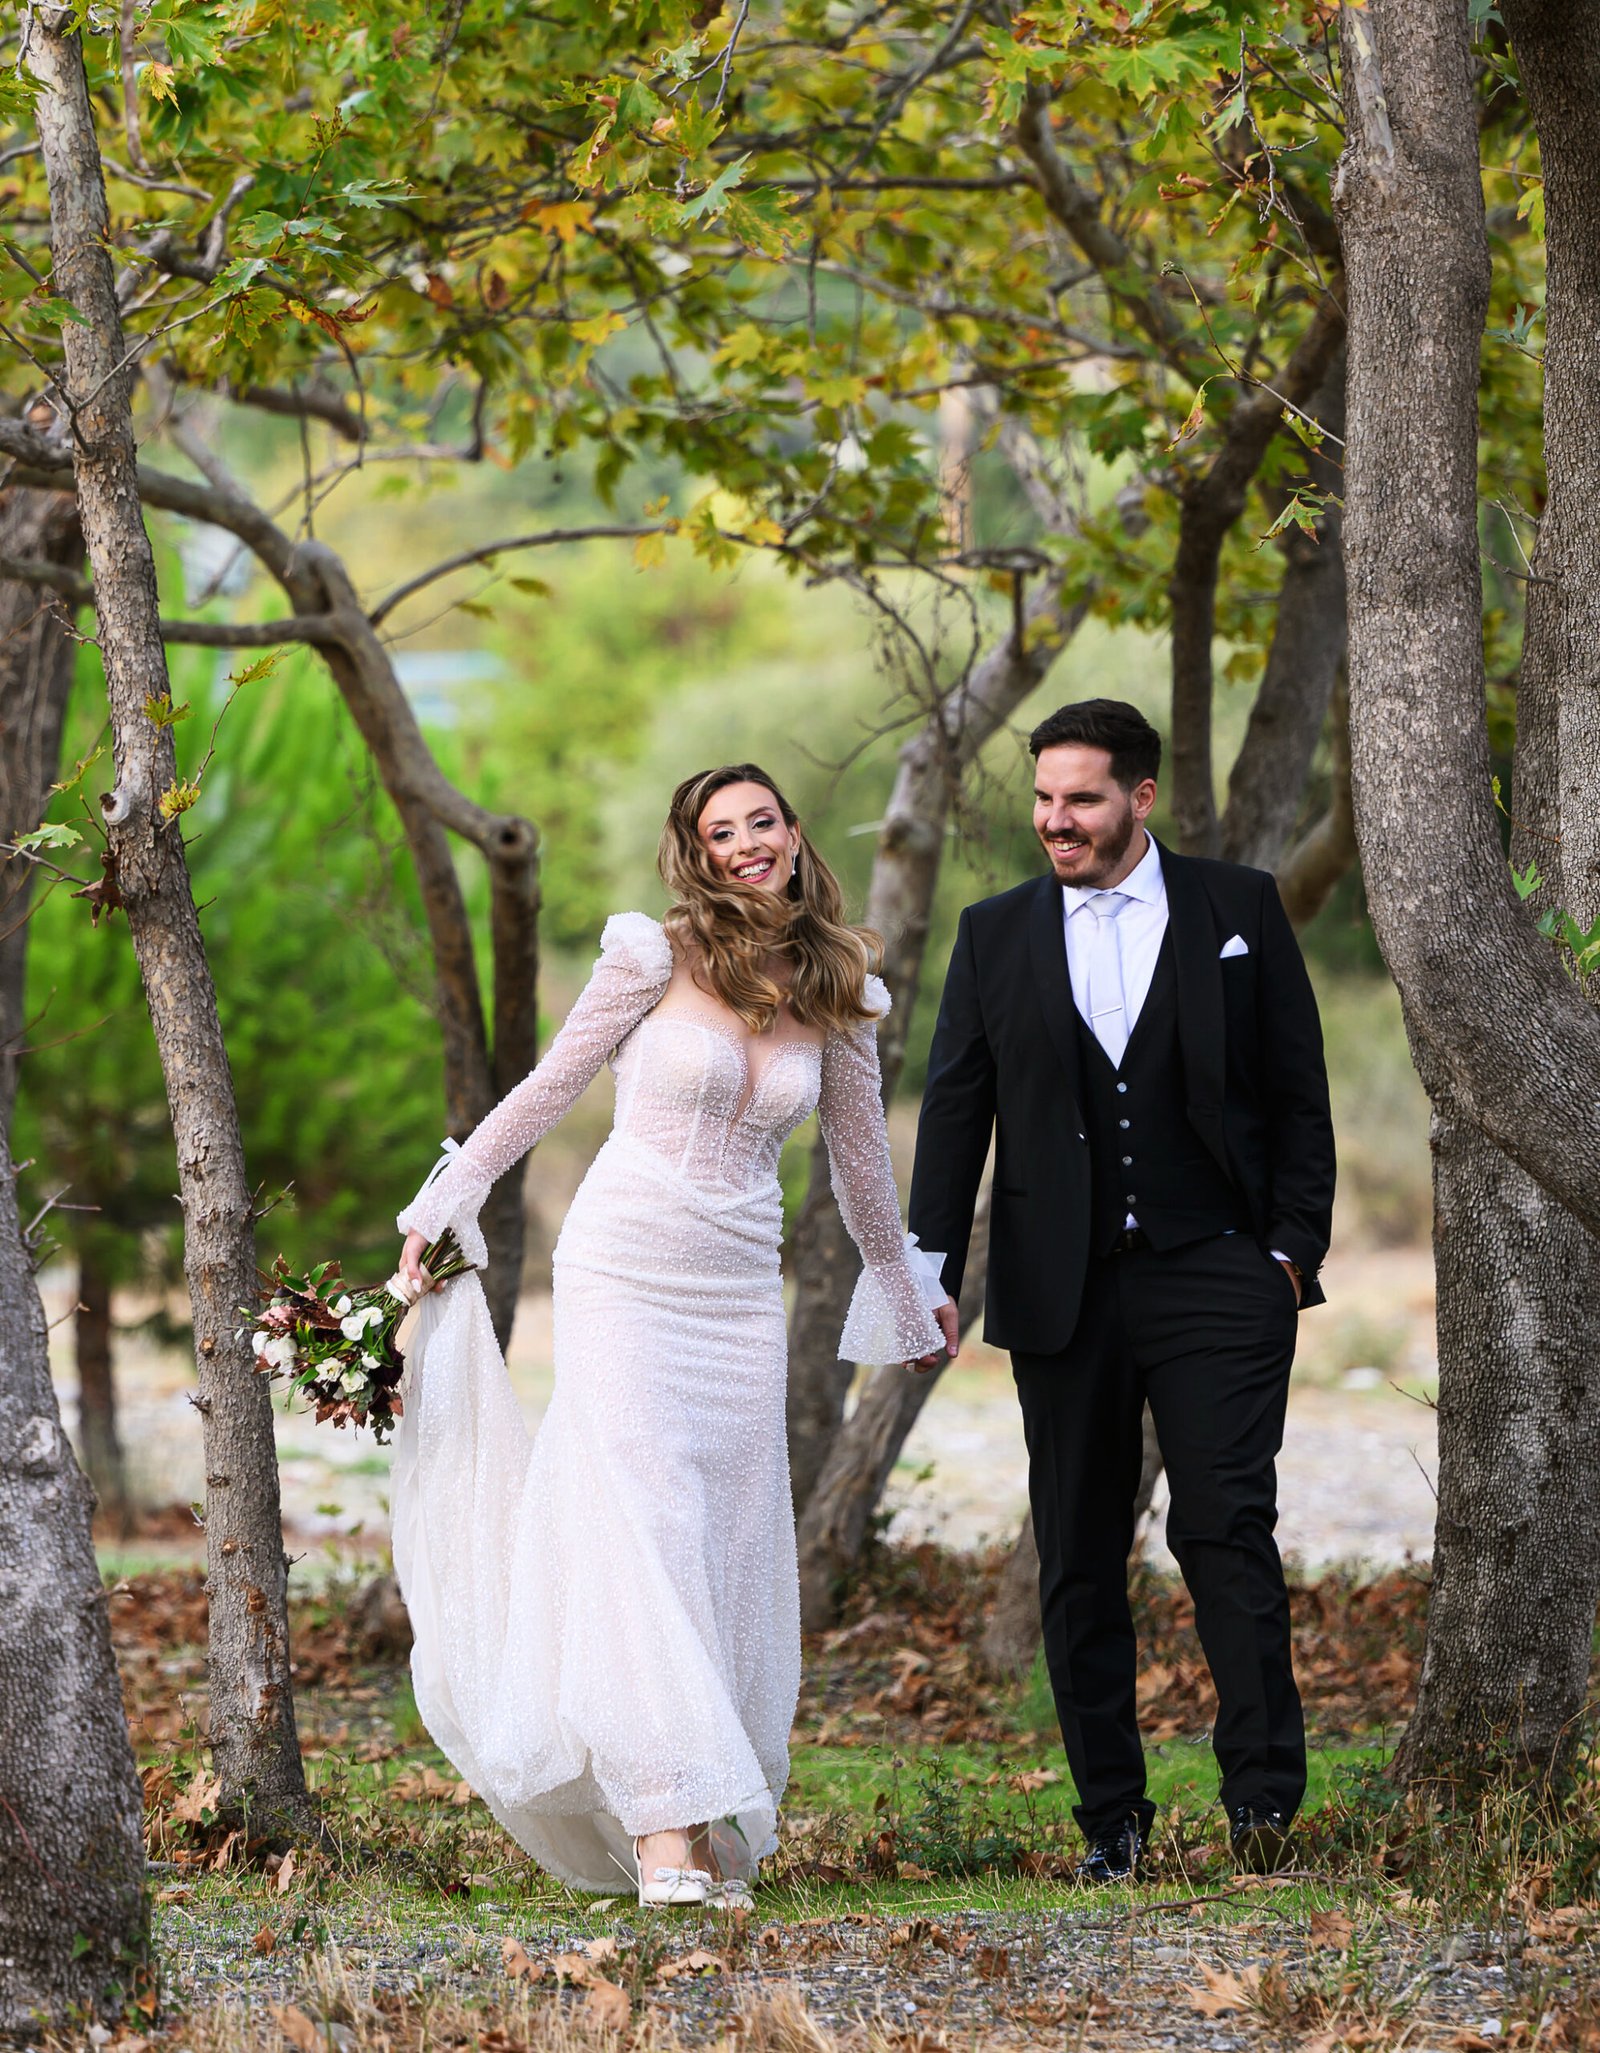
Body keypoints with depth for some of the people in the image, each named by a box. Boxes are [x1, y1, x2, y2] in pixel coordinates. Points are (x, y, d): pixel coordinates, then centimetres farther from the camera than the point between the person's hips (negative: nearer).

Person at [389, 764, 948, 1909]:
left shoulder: (838, 996, 7)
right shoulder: (656, 957, -5)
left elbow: (860, 1151, 21)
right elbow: (548, 1092, 4)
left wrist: (903, 1282, 32)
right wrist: (445, 1208, 8)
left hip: (740, 1287, 4)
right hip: (624, 1262, -4)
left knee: (732, 1546, 1)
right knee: (642, 1523, -14)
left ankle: (715, 1828, 7)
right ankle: (665, 1824, -20)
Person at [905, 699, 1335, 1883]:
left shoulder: (1240, 911, 5)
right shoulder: (996, 936, 10)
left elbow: (1298, 1094, 6)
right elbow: (955, 1111, 9)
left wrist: (1294, 1247, -3)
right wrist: (932, 1273, 0)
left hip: (1216, 1281, -3)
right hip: (1063, 1295, 3)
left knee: (1227, 1529, -12)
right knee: (1079, 1561, 4)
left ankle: (1265, 1796, -10)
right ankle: (1113, 1817, 9)